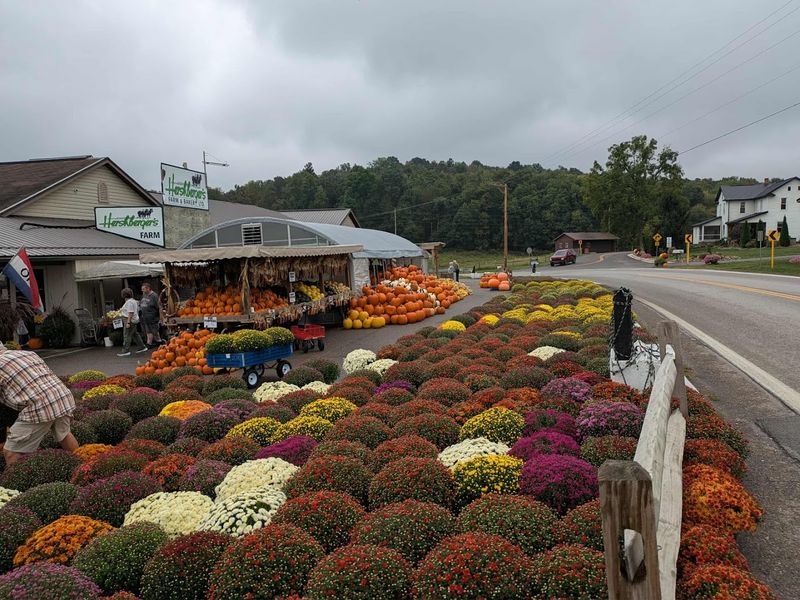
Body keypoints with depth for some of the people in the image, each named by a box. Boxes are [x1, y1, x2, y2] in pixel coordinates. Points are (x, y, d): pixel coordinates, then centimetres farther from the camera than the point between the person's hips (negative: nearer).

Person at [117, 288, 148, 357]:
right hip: (134, 320, 11)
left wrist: (128, 322, -24)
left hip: (130, 321, -11)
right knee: (135, 334, 15)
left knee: (127, 335, -8)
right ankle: (143, 347, 19)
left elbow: (130, 313, -23)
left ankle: (126, 350, -6)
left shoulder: (129, 302, -17)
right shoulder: (133, 301, 15)